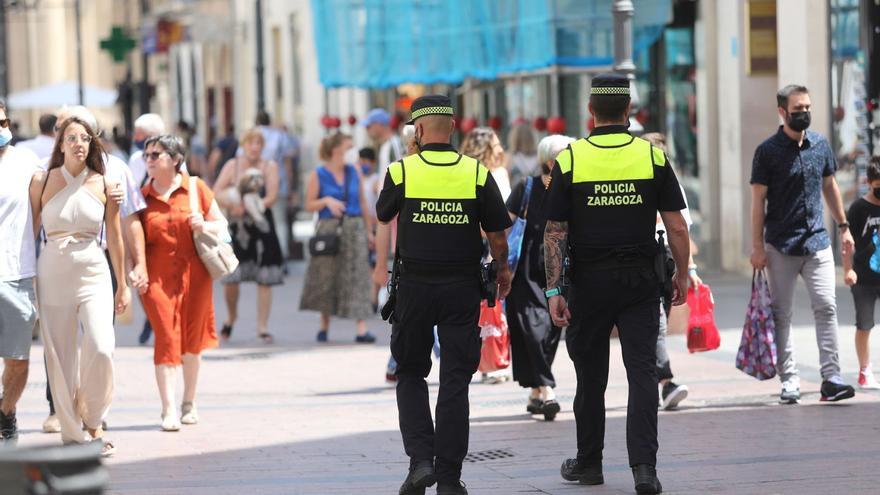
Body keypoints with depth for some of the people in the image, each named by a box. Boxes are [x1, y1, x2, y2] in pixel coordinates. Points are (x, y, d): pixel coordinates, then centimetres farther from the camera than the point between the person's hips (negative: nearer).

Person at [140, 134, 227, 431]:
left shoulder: (195, 188, 3)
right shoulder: (141, 196, 5)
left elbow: (222, 225, 9)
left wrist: (204, 226, -11)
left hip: (194, 273, 1)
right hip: (157, 276, -1)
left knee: (192, 340, 10)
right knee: (166, 338, -10)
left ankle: (189, 403, 26)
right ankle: (169, 410, -13)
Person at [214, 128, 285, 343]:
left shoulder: (270, 167, 2)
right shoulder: (232, 165, 5)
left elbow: (272, 196, -8)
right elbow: (217, 191, -4)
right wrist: (232, 204, -23)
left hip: (262, 224, 0)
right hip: (236, 226, 0)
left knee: (264, 278, -3)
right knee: (230, 276, -3)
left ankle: (262, 327, 3)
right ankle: (231, 315, 25)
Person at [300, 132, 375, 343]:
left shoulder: (355, 172, 7)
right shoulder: (318, 175, -2)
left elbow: (363, 203, 13)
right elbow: (309, 204, 0)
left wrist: (369, 230, 12)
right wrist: (326, 201, -18)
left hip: (354, 229, 2)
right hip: (328, 229, -2)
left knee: (357, 277, -7)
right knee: (326, 278, 7)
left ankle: (362, 329, -12)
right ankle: (324, 326, 23)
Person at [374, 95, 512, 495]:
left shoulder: (401, 171, -6)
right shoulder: (477, 173, -4)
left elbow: (383, 216, 13)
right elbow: (497, 236, -1)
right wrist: (502, 270, 19)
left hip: (414, 286, -1)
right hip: (462, 288, 1)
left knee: (410, 375, 14)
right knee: (454, 380, 4)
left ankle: (421, 459, -3)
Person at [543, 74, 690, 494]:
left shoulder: (569, 160, -4)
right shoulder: (653, 157, -2)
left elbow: (554, 233, -5)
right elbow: (677, 227, -2)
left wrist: (553, 290, -3)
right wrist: (682, 275, 9)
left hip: (589, 281, 0)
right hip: (640, 279, 0)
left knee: (590, 373, 13)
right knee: (642, 371, -1)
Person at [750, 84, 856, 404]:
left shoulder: (821, 145, 9)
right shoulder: (768, 150, -4)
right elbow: (758, 200, -3)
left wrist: (843, 226, 19)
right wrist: (757, 246, -7)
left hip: (817, 241, 3)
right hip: (780, 246, -3)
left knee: (826, 306, -8)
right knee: (781, 314, 1)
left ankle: (831, 378, -9)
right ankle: (789, 381, 5)